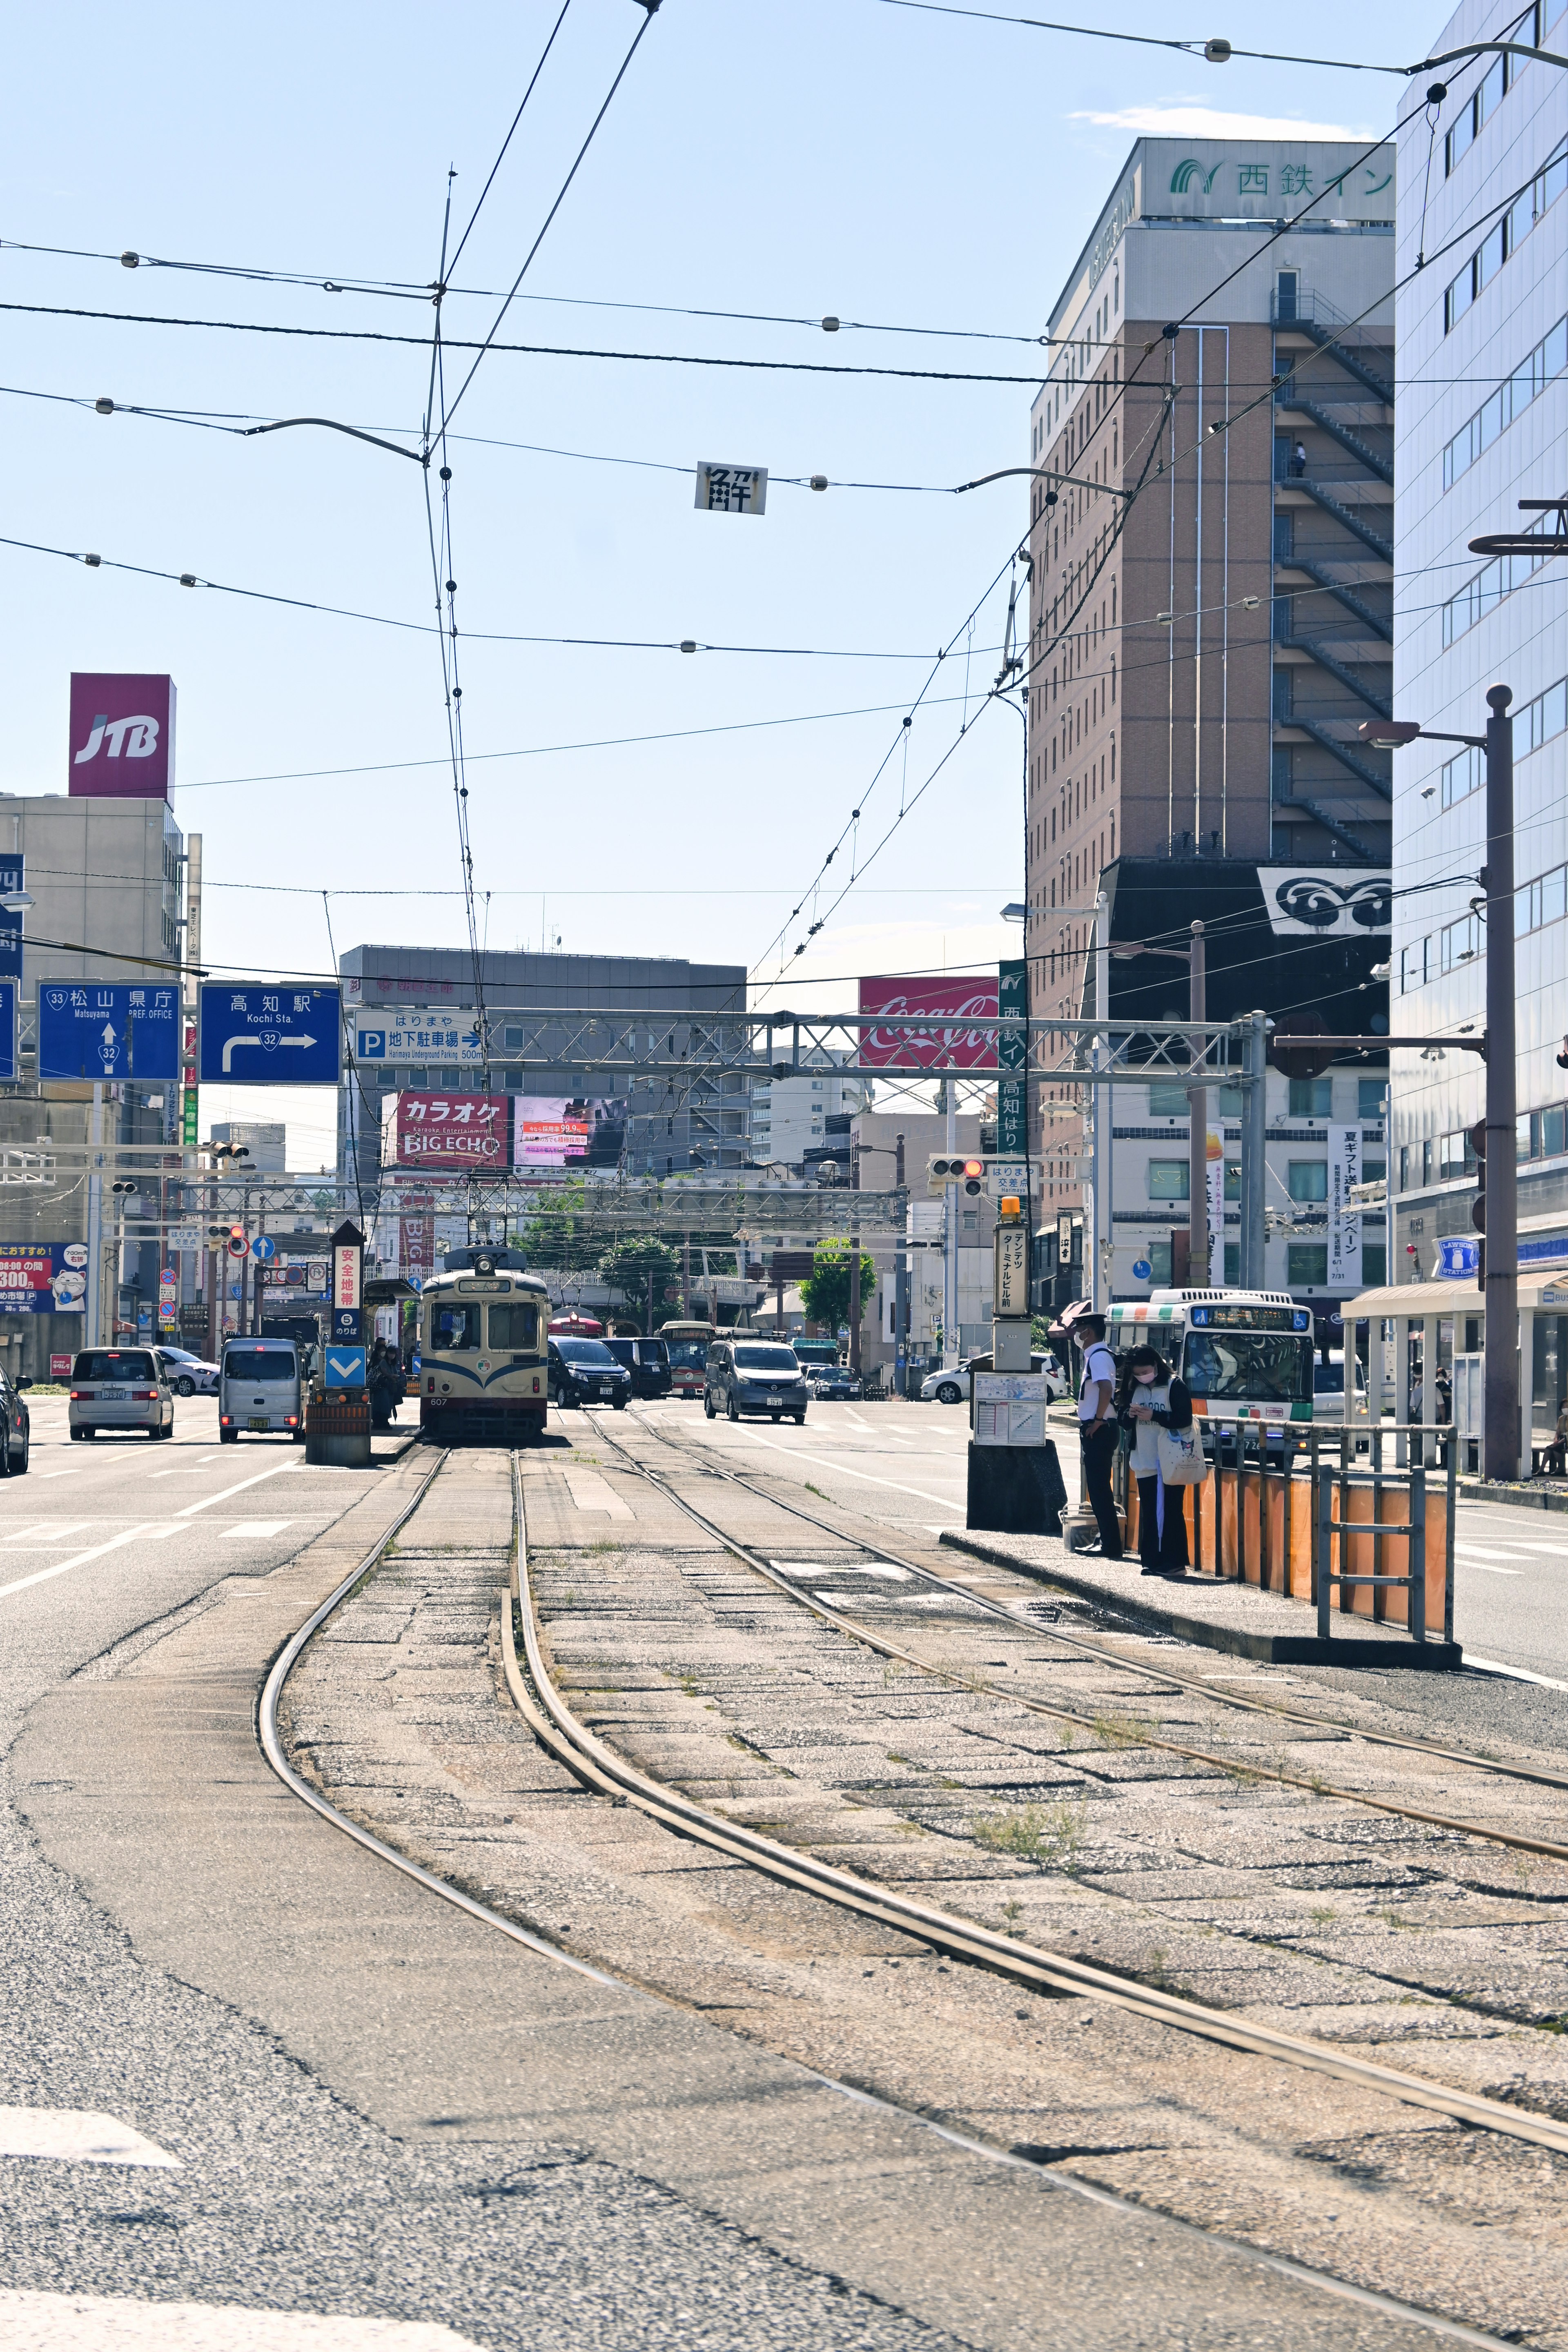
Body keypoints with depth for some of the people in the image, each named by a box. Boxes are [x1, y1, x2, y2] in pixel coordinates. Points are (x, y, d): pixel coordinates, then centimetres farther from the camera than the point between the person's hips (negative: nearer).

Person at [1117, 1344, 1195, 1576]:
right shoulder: (1134, 1389, 12)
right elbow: (1122, 1419, 15)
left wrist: (1154, 1416, -20)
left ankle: (1174, 1562, -3)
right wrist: (1129, 1414, -7)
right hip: (1144, 1463, 6)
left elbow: (1184, 1419, -15)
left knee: (1169, 1512, -5)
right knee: (1148, 1513, 7)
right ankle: (1153, 1561, 12)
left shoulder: (1174, 1386, -8)